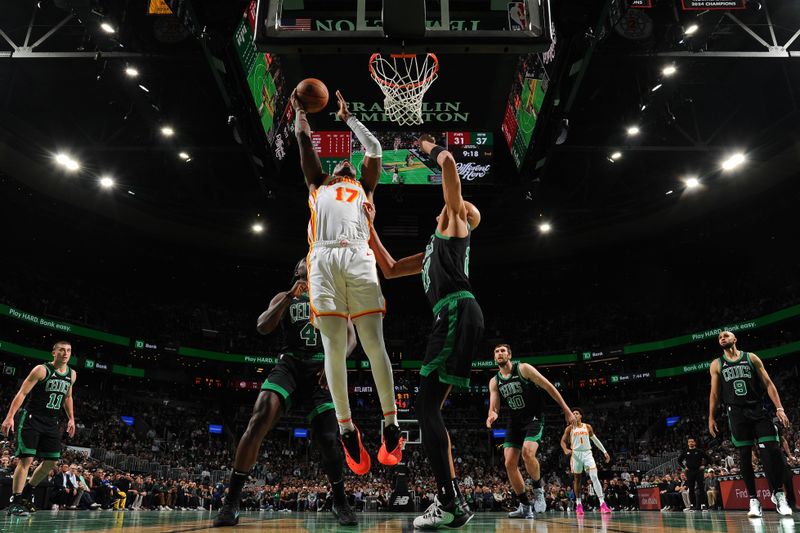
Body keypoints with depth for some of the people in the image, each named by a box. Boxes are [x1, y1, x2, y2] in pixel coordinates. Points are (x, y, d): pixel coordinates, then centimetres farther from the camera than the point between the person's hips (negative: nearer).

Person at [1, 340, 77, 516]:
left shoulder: (72, 375, 7)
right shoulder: (42, 370, -11)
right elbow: (22, 393, -14)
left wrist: (71, 419, 15)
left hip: (52, 423, 6)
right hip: (31, 419, -6)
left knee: (52, 461, 6)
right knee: (26, 459, -12)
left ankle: (27, 491, 25)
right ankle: (15, 502, -4)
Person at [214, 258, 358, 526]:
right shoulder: (284, 297, 17)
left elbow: (350, 336, 8)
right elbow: (263, 327, 1)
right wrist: (290, 297, -10)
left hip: (322, 368, 1)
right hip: (290, 364, 0)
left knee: (327, 438, -9)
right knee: (261, 416, -25)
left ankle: (340, 501, 16)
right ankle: (231, 502, -18)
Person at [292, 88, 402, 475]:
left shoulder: (363, 188, 32)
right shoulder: (317, 185, 33)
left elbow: (374, 148, 32)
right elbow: (304, 143, 35)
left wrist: (348, 117, 42)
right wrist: (299, 110, 46)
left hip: (358, 258, 0)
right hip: (323, 260, 1)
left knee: (374, 343, -7)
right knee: (334, 347, -6)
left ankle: (390, 423, -2)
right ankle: (346, 428, 1)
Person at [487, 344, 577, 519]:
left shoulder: (523, 368, -10)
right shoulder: (494, 382, 4)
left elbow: (549, 387, -7)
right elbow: (493, 407, 1)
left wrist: (567, 410, -9)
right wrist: (492, 415, -26)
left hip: (534, 419, -5)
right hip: (515, 422, 5)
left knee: (527, 453, -29)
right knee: (509, 464, -5)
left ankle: (538, 487, 0)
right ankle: (525, 506, 8)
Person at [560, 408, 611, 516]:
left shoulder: (587, 427, 8)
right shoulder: (570, 428, 4)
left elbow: (596, 440, 14)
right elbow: (563, 441, 1)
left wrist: (605, 452, 11)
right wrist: (566, 449, -20)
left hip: (587, 453, 0)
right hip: (576, 454, 0)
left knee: (594, 477, -16)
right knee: (577, 479, 7)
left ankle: (602, 504, -19)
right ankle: (578, 505, 17)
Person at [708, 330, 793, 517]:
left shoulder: (751, 358, 8)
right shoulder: (716, 364, 10)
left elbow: (768, 384, 4)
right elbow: (714, 393, 10)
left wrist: (779, 408, -7)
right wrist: (711, 417, 3)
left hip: (758, 409, 0)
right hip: (737, 413, 0)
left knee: (772, 450, -11)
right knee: (744, 456, 0)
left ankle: (779, 495, 3)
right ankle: (754, 500, 4)